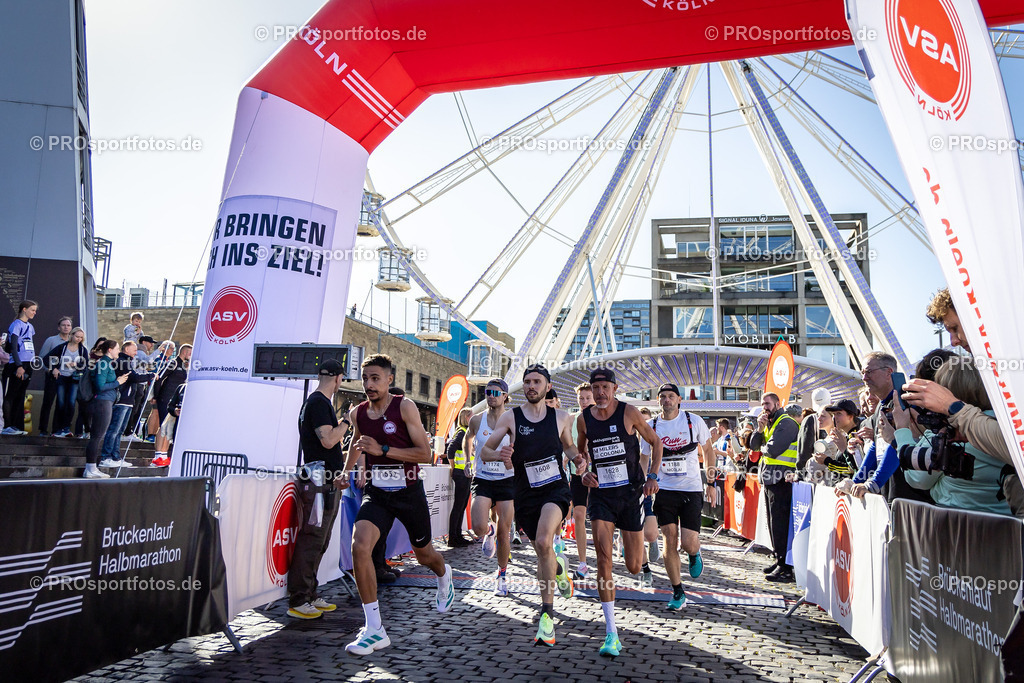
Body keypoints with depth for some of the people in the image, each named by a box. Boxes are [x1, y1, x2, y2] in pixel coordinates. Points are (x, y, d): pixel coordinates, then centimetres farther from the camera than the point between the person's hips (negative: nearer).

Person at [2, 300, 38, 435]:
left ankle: (17, 426, 12)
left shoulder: (30, 326, 16)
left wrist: (34, 360, 15)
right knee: (10, 396, -3)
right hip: (16, 365, -7)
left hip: (27, 365, 8)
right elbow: (13, 347, -13)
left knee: (20, 396, 9)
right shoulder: (16, 325, -6)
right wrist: (19, 366, -19)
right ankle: (7, 426, -2)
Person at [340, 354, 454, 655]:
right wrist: (347, 470, 17)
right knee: (359, 545, -23)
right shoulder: (357, 413, 1)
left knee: (424, 554, 16)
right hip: (376, 492, 3)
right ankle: (374, 629, -13)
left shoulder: (404, 407, -14)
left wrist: (383, 450, -25)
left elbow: (425, 454, -17)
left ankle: (444, 575, 56)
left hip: (408, 491, -3)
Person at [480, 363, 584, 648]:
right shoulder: (510, 417, -2)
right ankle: (558, 567, 53)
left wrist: (576, 457, -3)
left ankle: (546, 613, -16)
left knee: (543, 542, -26)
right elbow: (484, 451, -3)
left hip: (556, 489, -1)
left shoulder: (561, 417, 2)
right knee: (542, 551, 14)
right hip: (525, 494, 2)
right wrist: (499, 454, -26)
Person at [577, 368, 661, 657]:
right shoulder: (584, 418, 0)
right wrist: (583, 472, -2)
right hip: (601, 495, 1)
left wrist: (653, 476, -7)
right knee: (603, 557, -15)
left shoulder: (629, 413, -7)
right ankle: (611, 634, -7)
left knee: (634, 567, 5)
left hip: (631, 493, -1)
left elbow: (656, 442, 4)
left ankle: (633, 543, 46)